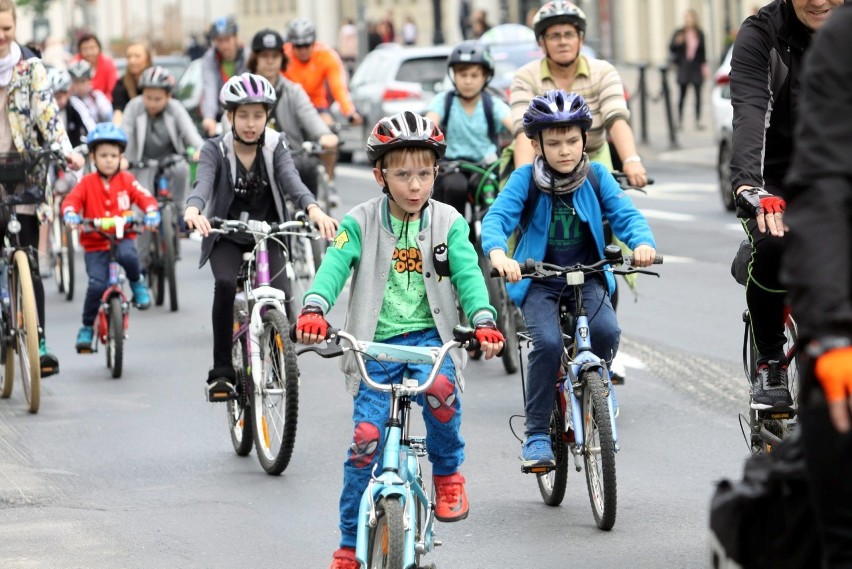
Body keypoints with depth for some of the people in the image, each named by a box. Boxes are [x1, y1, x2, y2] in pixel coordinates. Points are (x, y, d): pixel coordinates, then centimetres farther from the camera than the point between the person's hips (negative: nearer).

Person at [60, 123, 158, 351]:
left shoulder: (126, 180, 4)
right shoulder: (87, 183, 2)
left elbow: (144, 198, -6)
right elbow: (72, 200, -10)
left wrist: (152, 213, -27)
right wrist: (70, 214, -32)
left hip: (123, 237, 0)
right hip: (95, 243, 0)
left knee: (128, 256, -35)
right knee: (97, 285, -17)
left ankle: (138, 283, -1)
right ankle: (87, 328, 4)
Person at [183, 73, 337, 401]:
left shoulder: (275, 147, -4)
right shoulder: (215, 149, -8)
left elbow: (292, 181, -21)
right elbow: (203, 183, -26)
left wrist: (314, 210, -43)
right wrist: (193, 210, -51)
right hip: (226, 237, -1)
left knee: (278, 295, -25)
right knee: (225, 284, -32)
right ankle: (221, 372, -25)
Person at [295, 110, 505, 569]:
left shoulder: (448, 224, 1)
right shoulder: (360, 223, -2)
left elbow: (467, 274, -9)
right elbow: (334, 267, -15)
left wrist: (483, 321, -28)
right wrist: (314, 309, -35)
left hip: (428, 335, 0)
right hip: (376, 342, 0)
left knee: (440, 388, -34)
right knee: (366, 438, -8)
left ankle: (448, 474, -5)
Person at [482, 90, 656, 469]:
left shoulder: (596, 176, -1)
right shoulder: (525, 180, -8)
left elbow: (625, 214, -9)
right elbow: (497, 217, -19)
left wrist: (643, 242, -32)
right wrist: (498, 253, -41)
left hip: (588, 278, 2)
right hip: (538, 282, -2)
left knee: (606, 331, -27)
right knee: (548, 343, -26)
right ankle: (537, 434, -13)